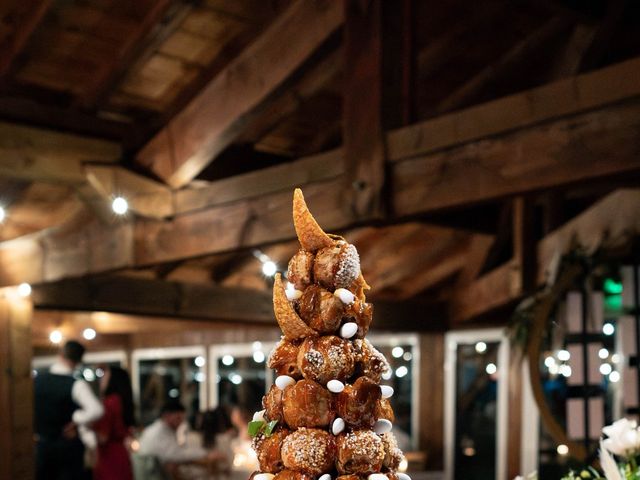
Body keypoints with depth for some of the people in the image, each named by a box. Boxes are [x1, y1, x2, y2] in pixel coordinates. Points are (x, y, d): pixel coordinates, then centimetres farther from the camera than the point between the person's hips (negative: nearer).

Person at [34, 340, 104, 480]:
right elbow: (96, 410, -27)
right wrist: (76, 422, -12)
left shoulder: (36, 381, -3)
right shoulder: (76, 384, -15)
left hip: (41, 445, 4)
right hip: (69, 446, -3)